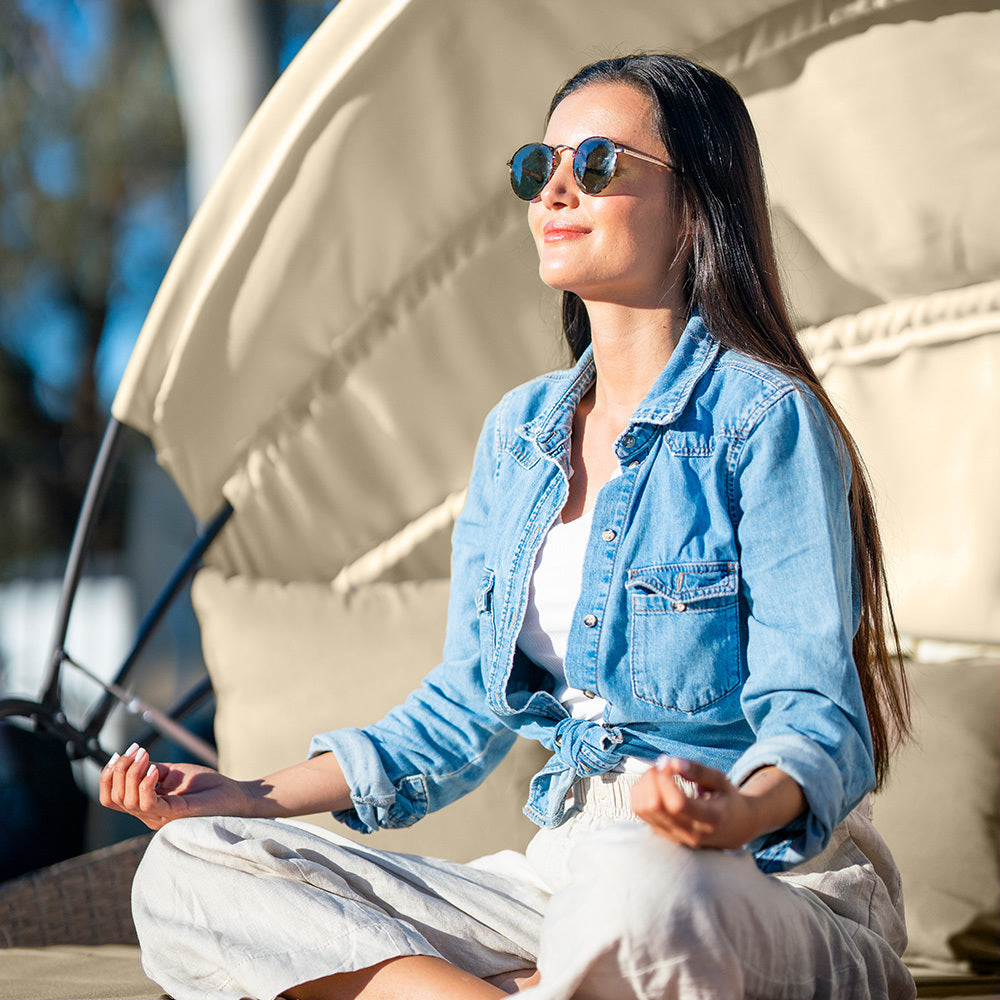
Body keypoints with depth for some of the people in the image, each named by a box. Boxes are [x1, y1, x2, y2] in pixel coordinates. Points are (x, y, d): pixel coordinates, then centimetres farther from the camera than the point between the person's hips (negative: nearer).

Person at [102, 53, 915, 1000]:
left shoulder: (764, 419, -8)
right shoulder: (517, 432, 13)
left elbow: (816, 713, -15)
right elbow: (462, 713, 17)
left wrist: (734, 812, -39)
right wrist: (247, 799, 8)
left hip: (779, 893, -7)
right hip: (566, 877, 7)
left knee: (641, 891, -45)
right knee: (188, 869, -10)